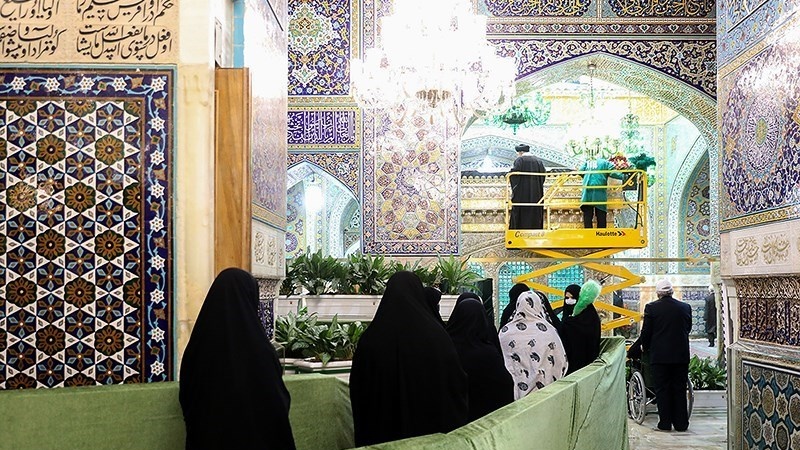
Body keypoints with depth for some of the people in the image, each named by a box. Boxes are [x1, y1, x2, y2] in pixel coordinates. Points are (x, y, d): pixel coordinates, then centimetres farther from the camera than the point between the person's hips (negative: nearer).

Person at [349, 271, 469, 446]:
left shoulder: (370, 337, -6)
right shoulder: (437, 336, -10)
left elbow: (357, 388, 2)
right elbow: (458, 383, -5)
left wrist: (364, 431, 15)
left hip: (382, 429, 1)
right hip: (432, 425, -1)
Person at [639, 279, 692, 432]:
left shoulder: (651, 308, -7)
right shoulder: (685, 307, 1)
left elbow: (646, 331, -3)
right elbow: (688, 328, 12)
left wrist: (645, 347, 15)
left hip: (659, 355, -3)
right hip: (681, 355, 3)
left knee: (662, 390, 4)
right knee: (679, 389, 9)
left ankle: (665, 423, 4)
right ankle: (681, 424, 12)